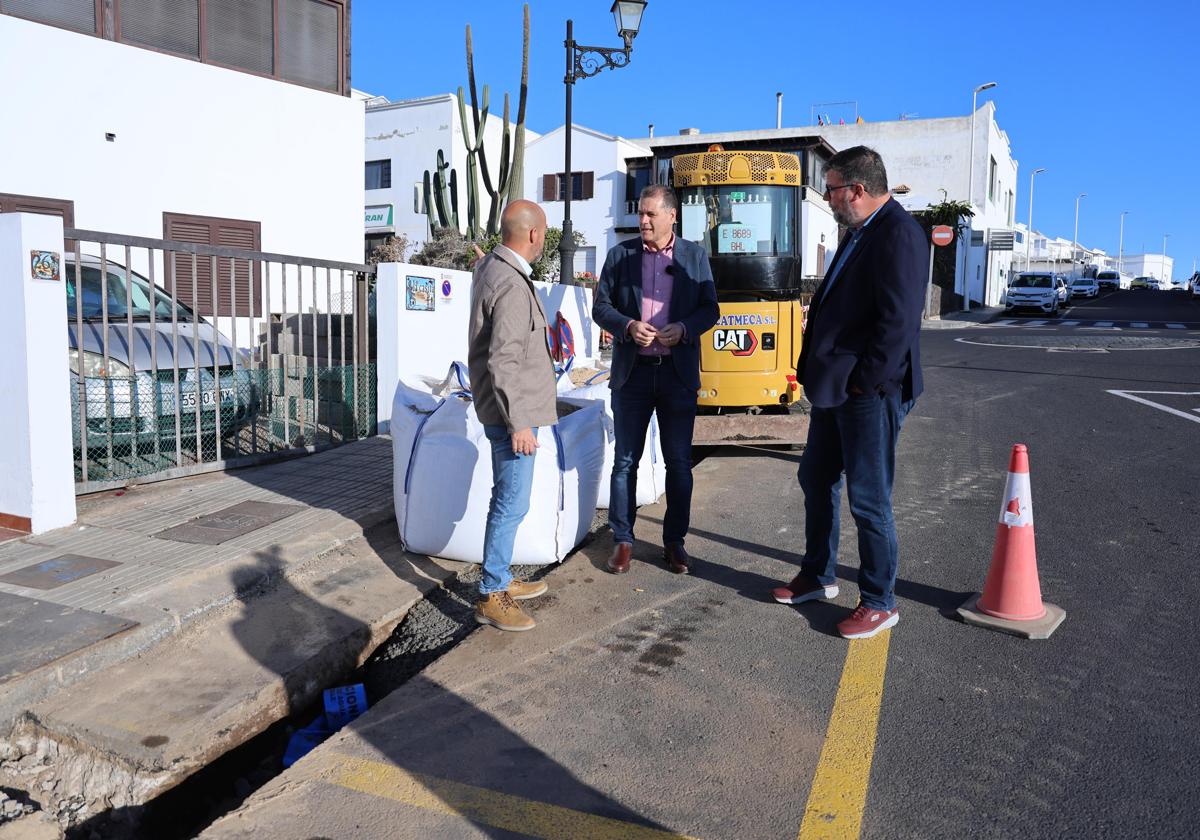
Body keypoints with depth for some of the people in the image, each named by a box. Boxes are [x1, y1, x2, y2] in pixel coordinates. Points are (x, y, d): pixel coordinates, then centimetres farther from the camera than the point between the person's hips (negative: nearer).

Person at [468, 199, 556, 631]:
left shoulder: (488, 267, 9)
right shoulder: (512, 285, -22)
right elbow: (503, 361, -25)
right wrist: (518, 423, -22)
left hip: (504, 408, 10)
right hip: (511, 411, -10)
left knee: (506, 499, 19)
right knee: (512, 504, -3)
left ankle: (501, 580, 31)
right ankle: (491, 597, 6)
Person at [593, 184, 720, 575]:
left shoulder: (695, 256, 4)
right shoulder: (620, 254, 4)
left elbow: (710, 309, 4)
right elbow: (601, 307, 4)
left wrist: (684, 328, -16)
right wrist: (628, 326, -16)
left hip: (678, 373, 0)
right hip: (632, 372, 0)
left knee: (679, 463, 6)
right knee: (625, 461, 5)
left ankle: (674, 541, 18)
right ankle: (622, 540, 16)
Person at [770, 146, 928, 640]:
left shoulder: (898, 234, -17)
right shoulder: (859, 233, 15)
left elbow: (898, 319, -24)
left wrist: (865, 381, -18)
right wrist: (819, 370, 12)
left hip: (870, 393, -10)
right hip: (834, 386, 10)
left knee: (868, 499, 0)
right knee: (817, 481, 18)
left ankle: (879, 603, 16)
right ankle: (817, 578, 35)